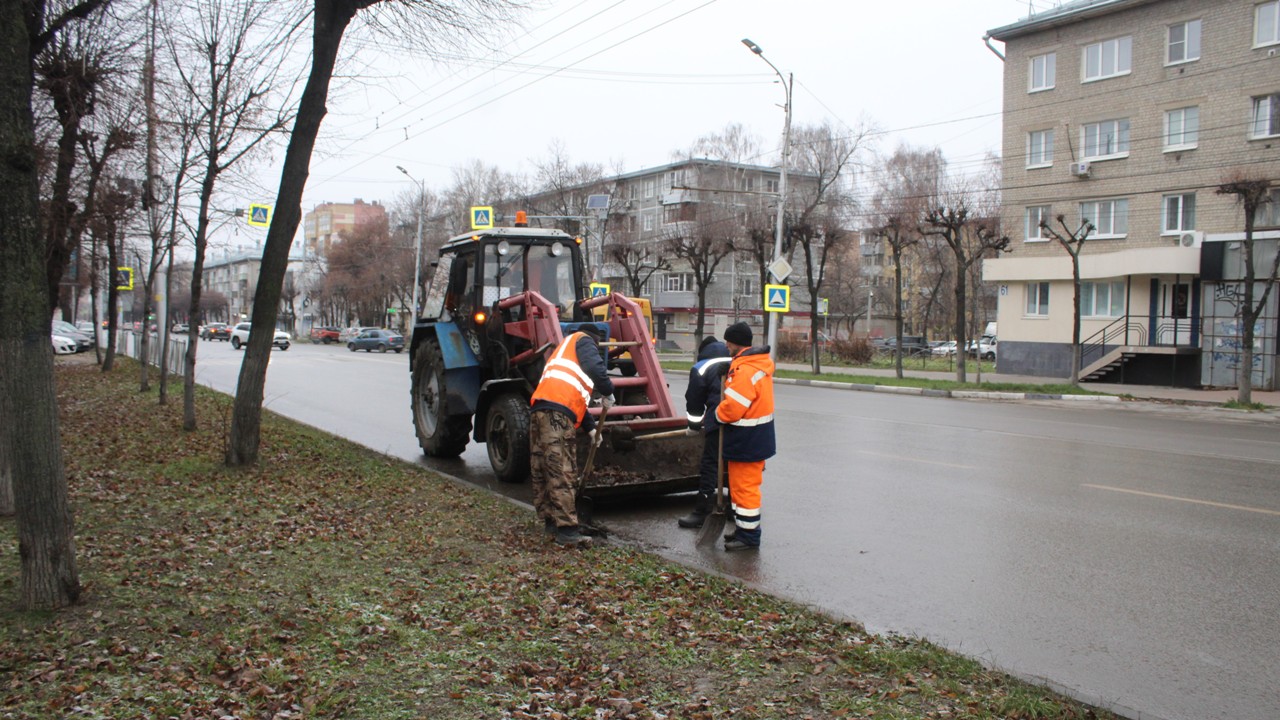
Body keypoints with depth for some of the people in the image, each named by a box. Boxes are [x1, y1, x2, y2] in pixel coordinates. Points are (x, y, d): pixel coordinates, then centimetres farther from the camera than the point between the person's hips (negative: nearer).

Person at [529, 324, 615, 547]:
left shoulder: (564, 351, 38)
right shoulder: (583, 340, 11)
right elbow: (595, 368, -11)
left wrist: (590, 427, 34)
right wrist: (608, 393, 4)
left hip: (539, 408, 10)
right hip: (557, 413, -9)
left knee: (542, 472, 12)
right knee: (562, 474, -12)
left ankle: (551, 522, 20)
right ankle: (567, 531, -13)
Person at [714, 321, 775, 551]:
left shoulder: (746, 370, -25)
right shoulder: (759, 364, 9)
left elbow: (732, 407, -25)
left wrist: (717, 414, -6)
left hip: (746, 442, -10)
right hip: (756, 438, 10)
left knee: (745, 487, 0)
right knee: (746, 485, 20)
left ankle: (748, 536, 9)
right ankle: (745, 529, 31)